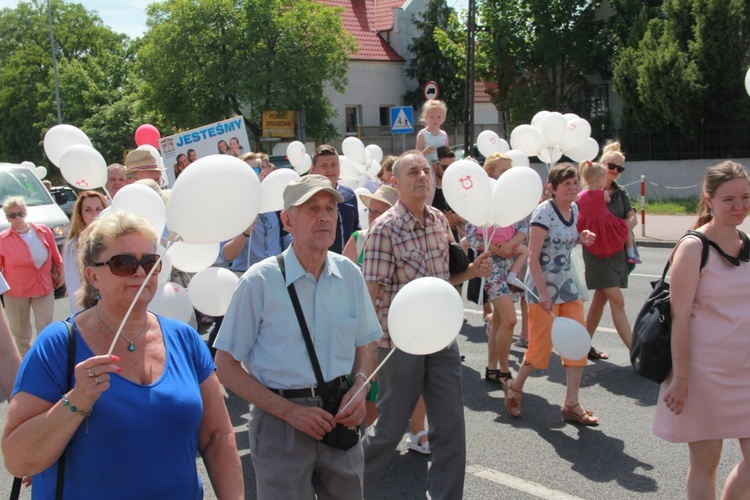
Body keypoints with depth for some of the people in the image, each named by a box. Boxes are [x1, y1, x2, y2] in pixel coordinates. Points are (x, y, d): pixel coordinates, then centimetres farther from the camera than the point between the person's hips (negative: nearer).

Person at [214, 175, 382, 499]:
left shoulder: (349, 274, -1)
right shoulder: (260, 281, -13)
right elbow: (226, 365, -9)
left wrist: (359, 387, -8)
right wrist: (290, 411, -15)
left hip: (340, 415, 4)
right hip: (281, 421, -4)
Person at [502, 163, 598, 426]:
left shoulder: (573, 209, 6)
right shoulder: (544, 212, -16)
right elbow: (533, 256, -19)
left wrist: (581, 238, 1)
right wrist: (543, 294, -22)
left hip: (566, 284, 7)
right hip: (542, 286, -7)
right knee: (542, 345, 0)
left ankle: (571, 404, 13)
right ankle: (515, 387, 25)